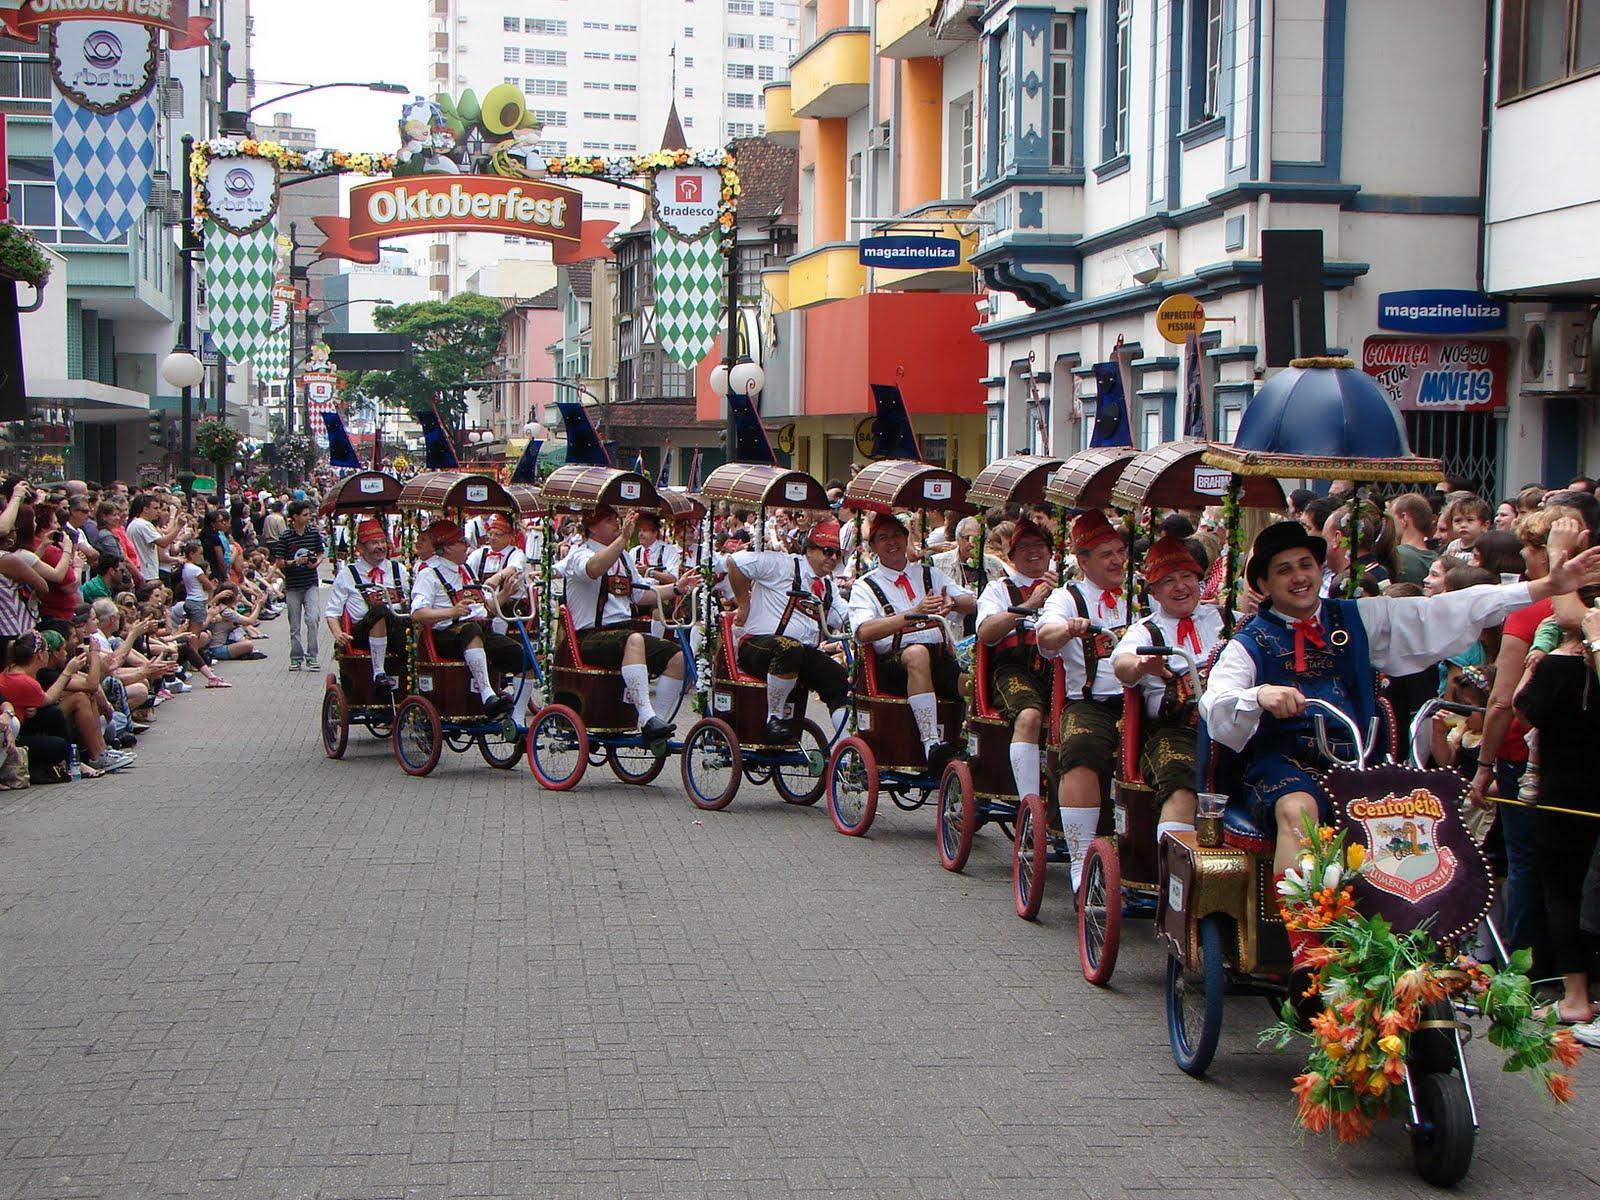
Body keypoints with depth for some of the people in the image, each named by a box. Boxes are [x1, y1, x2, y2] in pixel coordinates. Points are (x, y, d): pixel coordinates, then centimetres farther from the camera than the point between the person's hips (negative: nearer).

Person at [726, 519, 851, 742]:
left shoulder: (828, 586, 22)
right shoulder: (783, 565, -4)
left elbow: (847, 619, 16)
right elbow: (736, 562, -13)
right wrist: (744, 605, -6)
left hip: (806, 652, 8)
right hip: (758, 646, -8)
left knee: (842, 681, -13)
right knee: (789, 649, -41)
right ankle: (774, 719, -28)